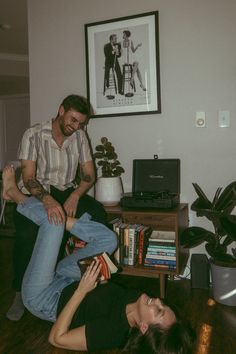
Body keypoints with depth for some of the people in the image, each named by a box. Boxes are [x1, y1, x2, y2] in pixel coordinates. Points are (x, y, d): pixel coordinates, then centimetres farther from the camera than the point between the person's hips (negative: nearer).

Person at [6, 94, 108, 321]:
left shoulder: (79, 136, 1)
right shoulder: (34, 135, -11)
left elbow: (89, 174, 0)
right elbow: (29, 178, -18)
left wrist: (75, 196, -21)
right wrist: (47, 200, -38)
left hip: (66, 192, 3)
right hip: (35, 194, -3)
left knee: (97, 213, -25)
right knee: (27, 234, -32)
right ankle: (21, 293, -9)